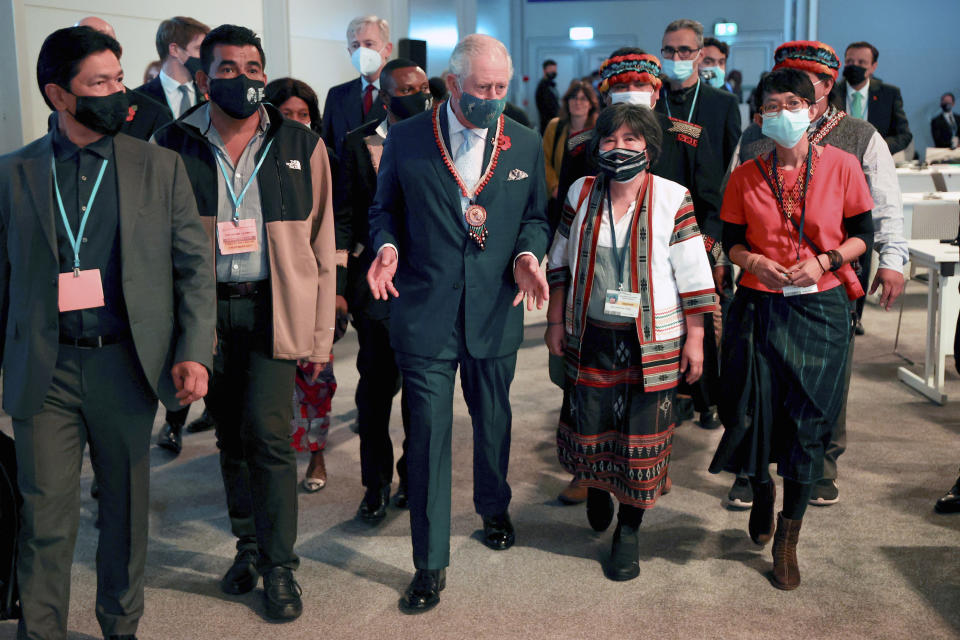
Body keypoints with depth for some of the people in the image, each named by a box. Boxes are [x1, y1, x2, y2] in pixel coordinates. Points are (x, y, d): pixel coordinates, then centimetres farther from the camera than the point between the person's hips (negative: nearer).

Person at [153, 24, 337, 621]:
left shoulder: (302, 145, 0)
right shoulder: (175, 146, 2)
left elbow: (321, 245, 2)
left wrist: (321, 334, -1)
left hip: (273, 309, -2)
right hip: (207, 308, 2)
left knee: (267, 432, -9)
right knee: (231, 436, 12)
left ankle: (279, 566, 7)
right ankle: (249, 546, 30)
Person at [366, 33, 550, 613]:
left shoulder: (526, 144, 4)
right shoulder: (406, 139, -2)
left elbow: (535, 215, 12)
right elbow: (385, 209, 7)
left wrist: (527, 255, -8)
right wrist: (387, 247, -13)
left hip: (496, 312, 3)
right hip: (425, 315, -2)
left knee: (493, 419, 19)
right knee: (429, 433, -1)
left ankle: (494, 509, 48)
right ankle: (431, 563, 11)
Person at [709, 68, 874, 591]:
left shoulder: (842, 166, -2)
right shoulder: (746, 175, 1)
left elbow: (861, 234, 4)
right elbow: (731, 240, 8)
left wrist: (823, 261, -13)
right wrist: (755, 263, -12)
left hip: (821, 309, 0)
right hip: (758, 307, 1)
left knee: (808, 422, 2)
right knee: (753, 412, -1)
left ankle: (788, 537, 21)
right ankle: (761, 488, 37)